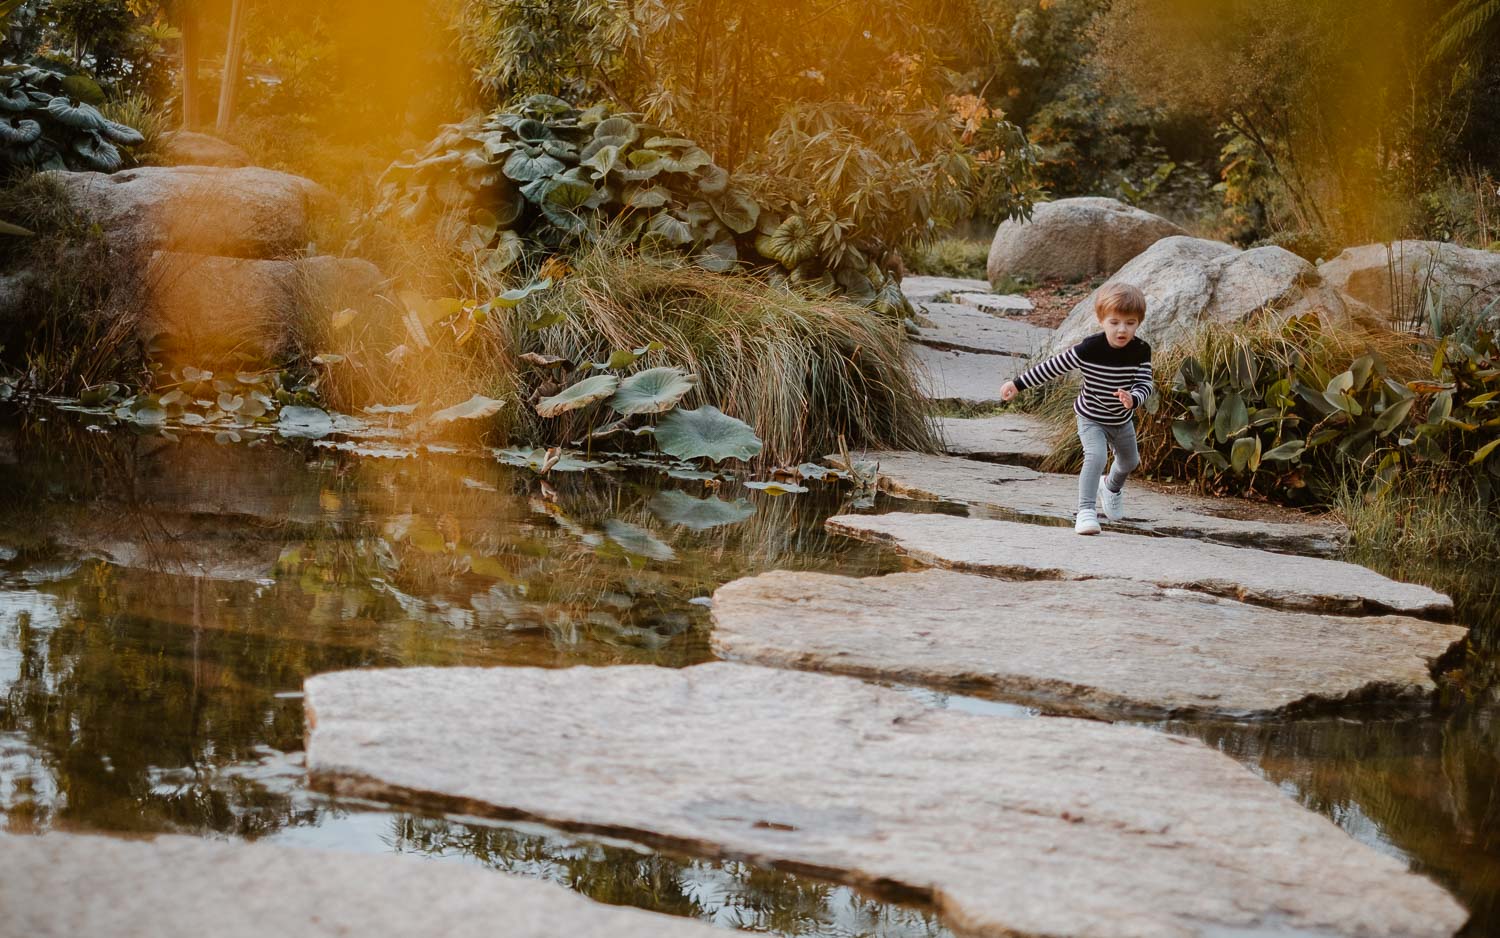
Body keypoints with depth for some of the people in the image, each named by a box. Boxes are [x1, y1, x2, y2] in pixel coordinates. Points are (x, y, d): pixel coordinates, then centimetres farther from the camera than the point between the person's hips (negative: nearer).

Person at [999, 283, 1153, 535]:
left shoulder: (1141, 351, -21)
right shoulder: (1089, 349, -29)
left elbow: (1145, 385, -22)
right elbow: (1052, 367, -21)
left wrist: (1133, 399, -47)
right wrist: (1018, 384, -18)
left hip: (1122, 420, 4)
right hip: (1091, 418, -4)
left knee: (1130, 462, 25)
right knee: (1096, 456, -28)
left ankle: (1111, 487, 58)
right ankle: (1086, 510, -22)